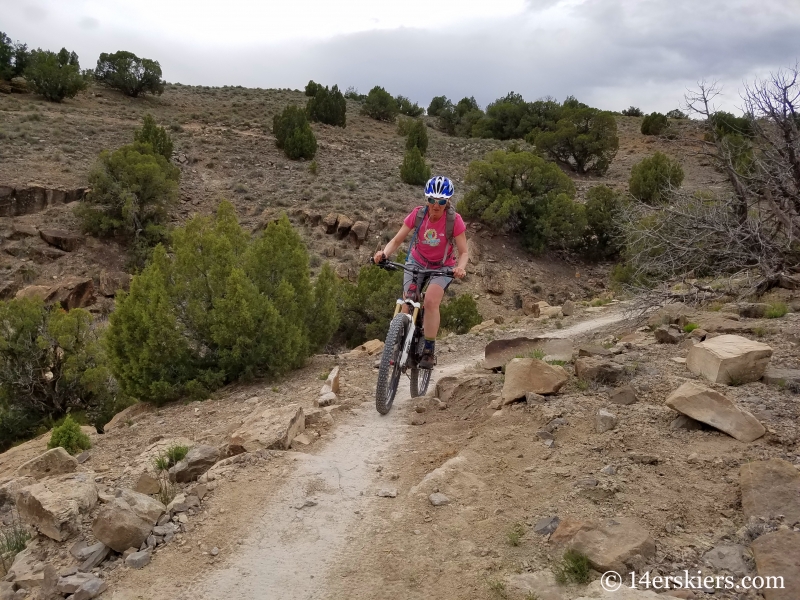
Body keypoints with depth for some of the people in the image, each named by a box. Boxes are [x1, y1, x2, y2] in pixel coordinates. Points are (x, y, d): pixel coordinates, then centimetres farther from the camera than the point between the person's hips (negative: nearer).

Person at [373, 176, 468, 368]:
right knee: (407, 305, -13)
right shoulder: (418, 214, -17)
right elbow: (397, 240, -13)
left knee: (431, 301, -27)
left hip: (443, 267, -2)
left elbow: (463, 252, -18)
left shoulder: (454, 220, -22)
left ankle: (429, 351, -14)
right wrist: (384, 253, -33)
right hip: (416, 263, 2)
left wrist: (460, 267, -40)